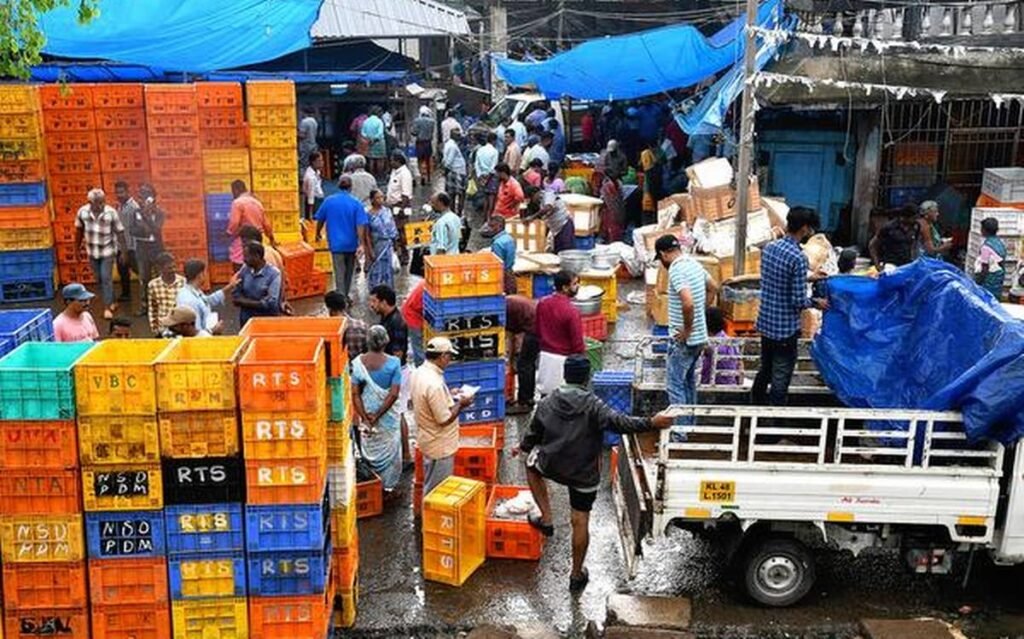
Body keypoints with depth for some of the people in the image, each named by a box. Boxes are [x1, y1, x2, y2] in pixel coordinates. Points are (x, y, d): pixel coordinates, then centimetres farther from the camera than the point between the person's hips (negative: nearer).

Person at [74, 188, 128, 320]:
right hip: (92, 252, 4)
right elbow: (79, 230, 3)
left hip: (107, 251, -3)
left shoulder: (111, 213, -20)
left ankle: (107, 307, 3)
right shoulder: (82, 212, -12)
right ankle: (111, 302, 32)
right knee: (99, 279, 14)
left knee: (106, 278, -6)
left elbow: (120, 232, -12)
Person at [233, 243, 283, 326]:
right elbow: (236, 296, 4)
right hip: (246, 321, 4)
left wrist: (246, 302, -9)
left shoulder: (274, 274, -13)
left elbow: (271, 303, -19)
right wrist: (258, 303, -12)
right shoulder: (244, 270, 2)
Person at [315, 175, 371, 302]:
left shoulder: (329, 201, -4)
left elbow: (320, 220, 8)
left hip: (336, 243, 0)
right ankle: (346, 295, 31)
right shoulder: (356, 203, -9)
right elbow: (360, 226, -15)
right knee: (349, 271, 18)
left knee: (340, 273, 1)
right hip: (351, 243, 0)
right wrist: (363, 245, -15)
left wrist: (318, 233, 26)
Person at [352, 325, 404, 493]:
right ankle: (388, 486, 28)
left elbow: (355, 393, -14)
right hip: (388, 416, -2)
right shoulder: (393, 363, -20)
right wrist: (377, 416, -16)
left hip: (366, 414, 2)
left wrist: (365, 418, -12)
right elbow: (394, 394, -22)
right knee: (389, 449, 17)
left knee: (369, 448, 22)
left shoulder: (357, 362, -14)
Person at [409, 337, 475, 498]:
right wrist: (460, 404, -12)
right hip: (440, 446, -10)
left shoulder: (418, 373, 0)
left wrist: (450, 397, 9)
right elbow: (444, 419, -25)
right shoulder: (434, 383, -30)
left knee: (431, 487, 23)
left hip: (429, 440, 10)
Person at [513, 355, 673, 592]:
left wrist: (522, 447, 31)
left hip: (551, 467, 2)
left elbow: (534, 433, 12)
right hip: (584, 473, -2)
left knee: (532, 462, 34)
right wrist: (651, 423, -27)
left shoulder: (547, 403, 0)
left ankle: (546, 519, 29)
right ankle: (577, 575, 23)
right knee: (580, 522, 11)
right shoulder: (592, 404, -14)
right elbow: (617, 422, -28)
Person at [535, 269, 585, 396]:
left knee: (545, 392, 15)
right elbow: (577, 343, -16)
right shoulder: (572, 311, -21)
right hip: (563, 359, -7)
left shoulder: (542, 303, -1)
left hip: (545, 356, 7)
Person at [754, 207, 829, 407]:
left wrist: (807, 278, 21)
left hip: (765, 323, 8)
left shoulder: (769, 248, 2)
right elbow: (798, 301, -20)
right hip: (785, 328, -8)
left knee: (764, 371, 22)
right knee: (780, 380, 4)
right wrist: (815, 302, 0)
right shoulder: (798, 258, -21)